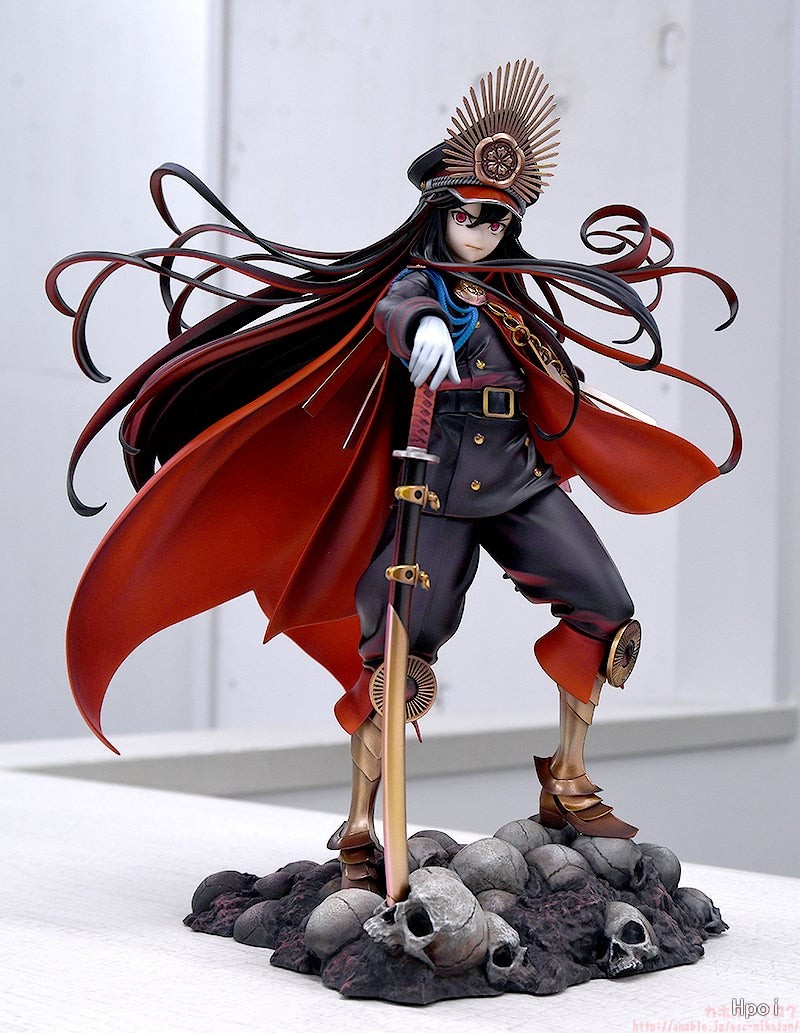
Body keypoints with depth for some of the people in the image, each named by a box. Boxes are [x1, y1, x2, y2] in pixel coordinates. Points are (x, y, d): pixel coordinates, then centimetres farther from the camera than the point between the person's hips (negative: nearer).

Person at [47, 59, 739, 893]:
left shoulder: (507, 294, 13)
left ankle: (567, 784, 10)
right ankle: (357, 832, -1)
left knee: (605, 611, -5)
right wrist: (423, 328, -55)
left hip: (518, 481, 6)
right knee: (398, 656, -11)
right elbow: (403, 310, -32)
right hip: (435, 493, -6)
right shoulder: (414, 285, -6)